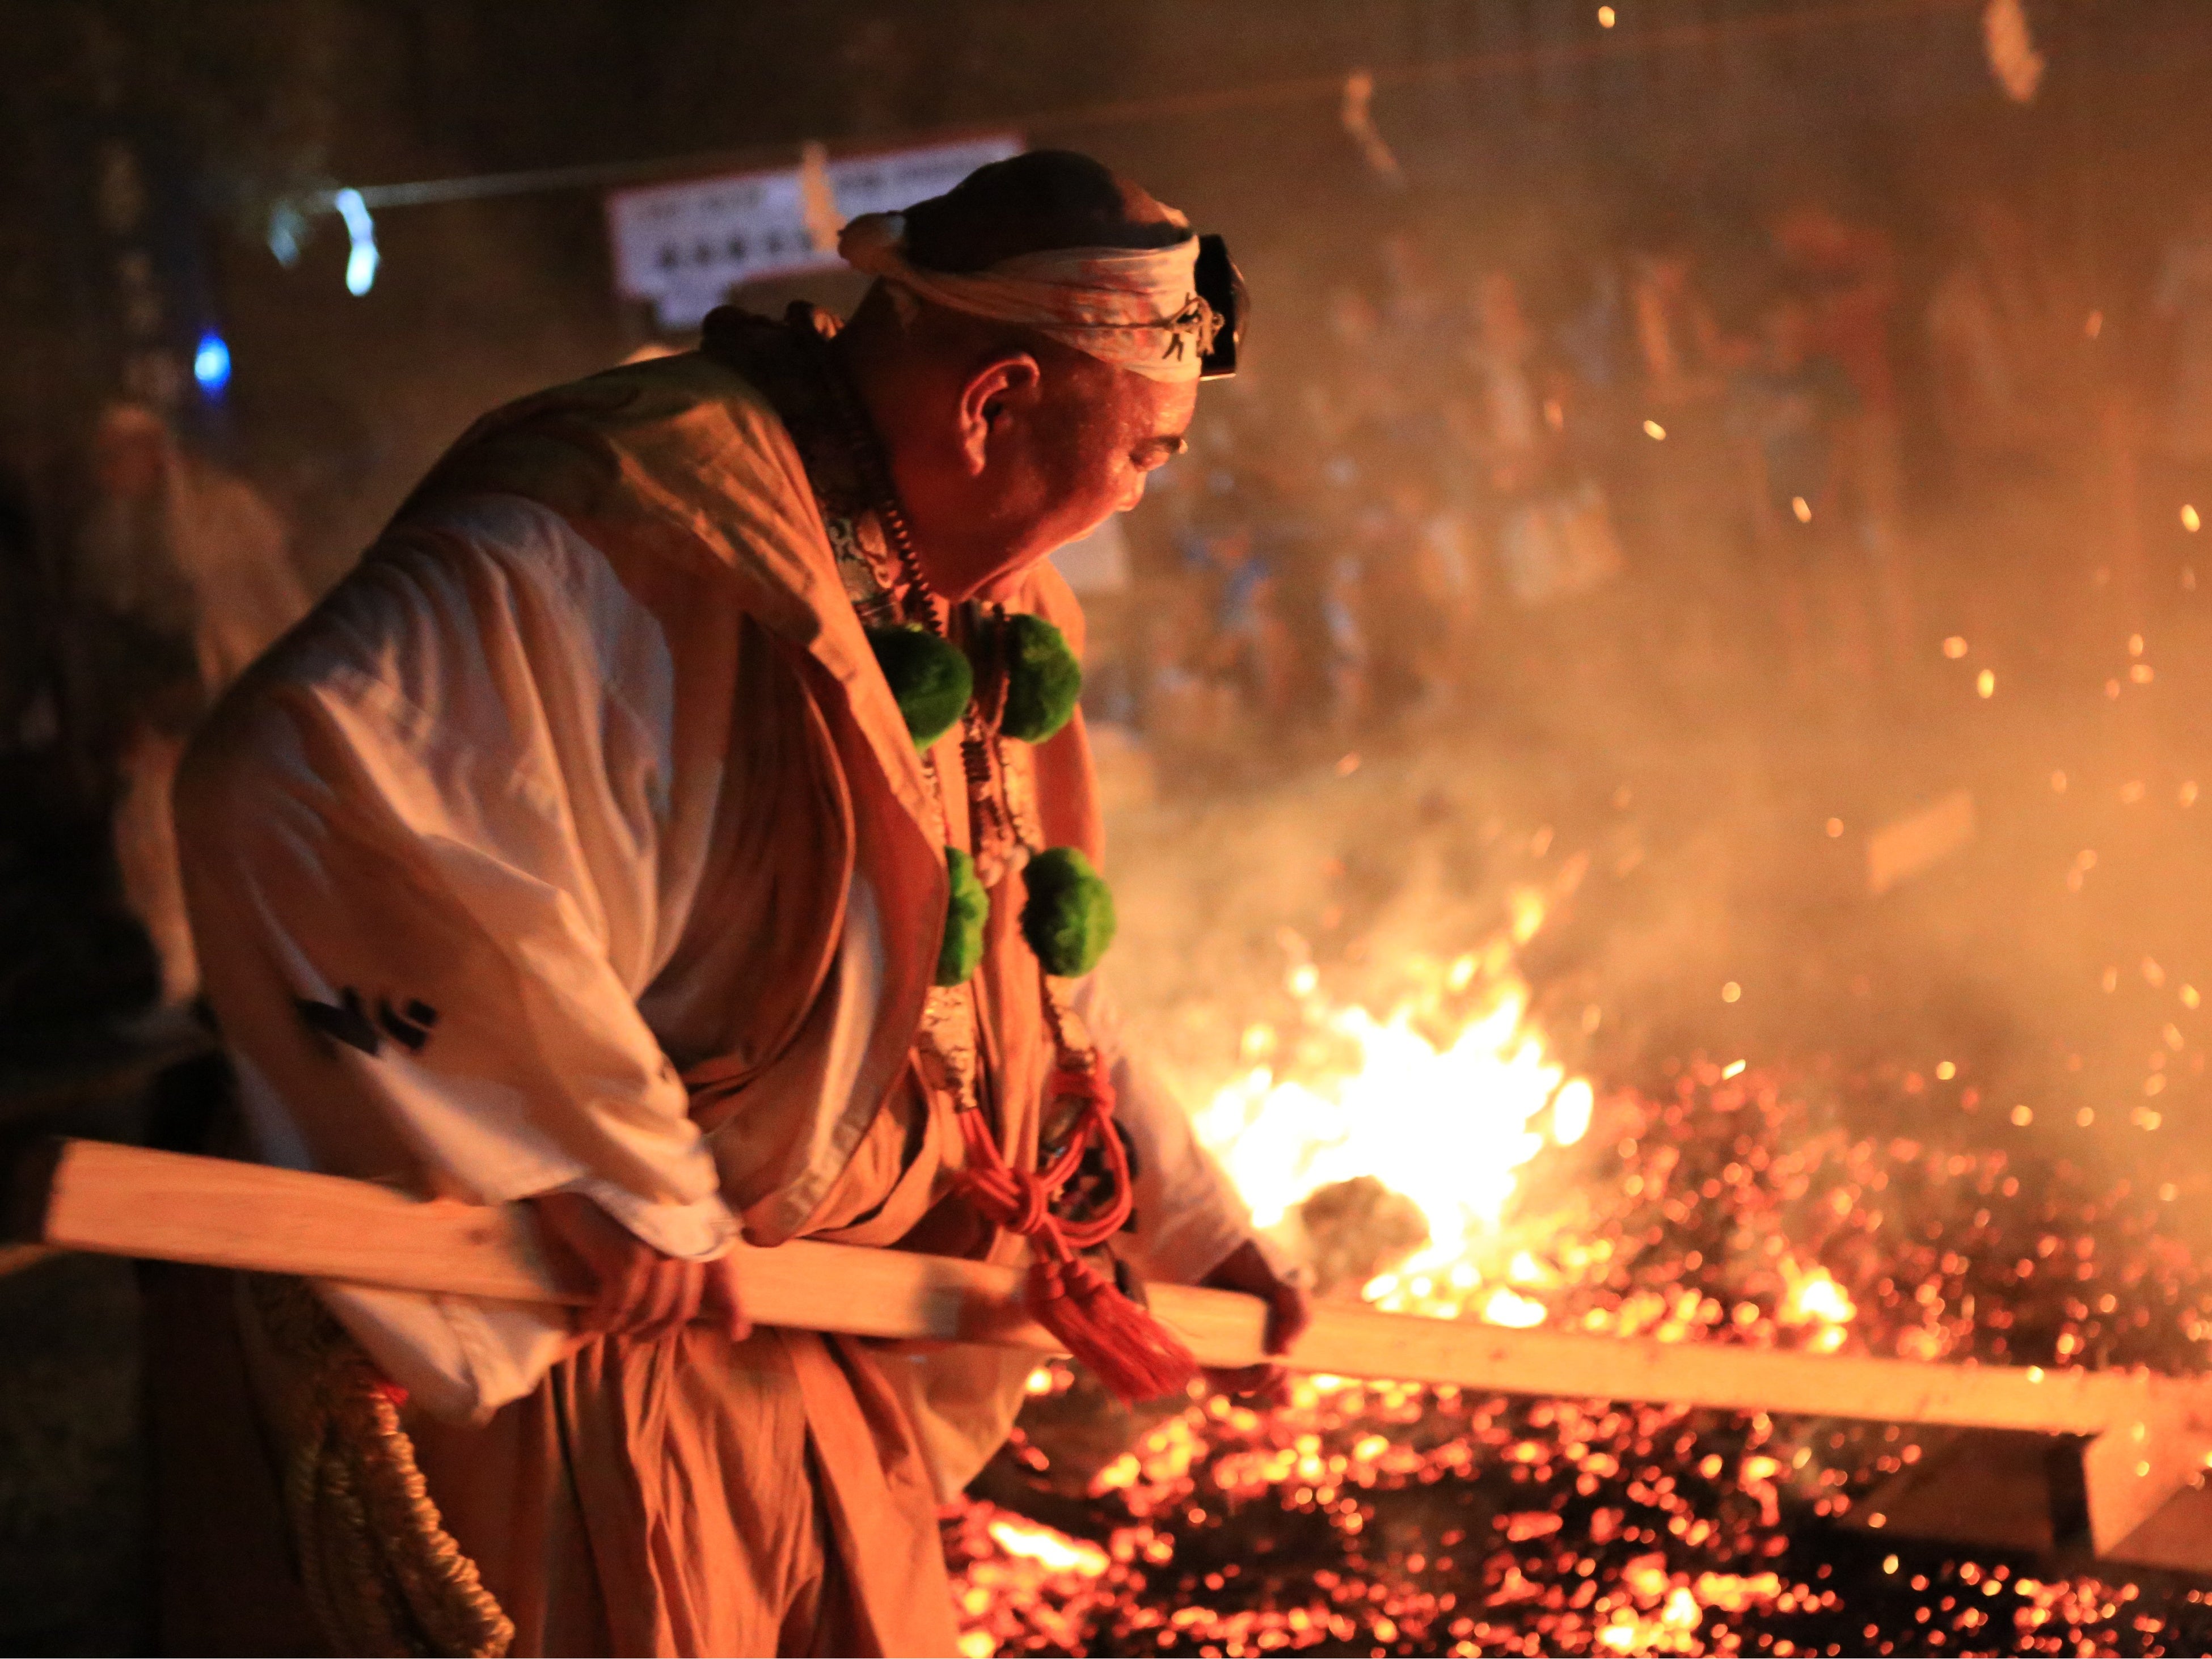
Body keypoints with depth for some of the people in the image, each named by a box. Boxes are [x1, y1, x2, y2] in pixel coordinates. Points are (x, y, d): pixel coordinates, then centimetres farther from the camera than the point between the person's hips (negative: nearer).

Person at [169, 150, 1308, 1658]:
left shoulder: (974, 601, 9)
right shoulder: (645, 525, -25)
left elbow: (1027, 995, 23)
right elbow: (308, 772, -41)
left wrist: (1200, 1235, 20)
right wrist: (620, 1181, -33)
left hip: (824, 1342, 9)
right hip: (553, 1357, -9)